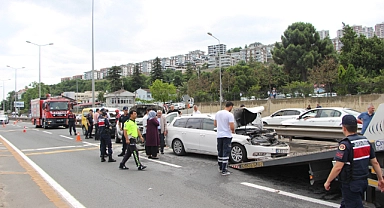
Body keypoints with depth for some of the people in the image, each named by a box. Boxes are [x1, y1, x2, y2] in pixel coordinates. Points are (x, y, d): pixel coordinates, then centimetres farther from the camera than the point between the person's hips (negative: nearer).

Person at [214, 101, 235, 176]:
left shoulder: (218, 113, 6)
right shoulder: (230, 115, -15)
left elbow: (215, 124, 14)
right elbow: (232, 127, -20)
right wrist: (233, 131, 1)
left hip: (219, 135, 6)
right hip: (227, 136, -6)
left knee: (220, 152, 17)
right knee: (226, 153, -1)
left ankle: (220, 168, 27)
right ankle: (224, 170, 0)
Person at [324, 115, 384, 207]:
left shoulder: (345, 144, -21)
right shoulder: (366, 141, 2)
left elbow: (338, 167, -23)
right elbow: (375, 162, 7)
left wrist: (328, 182, -12)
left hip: (351, 185, -8)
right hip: (363, 182, 8)